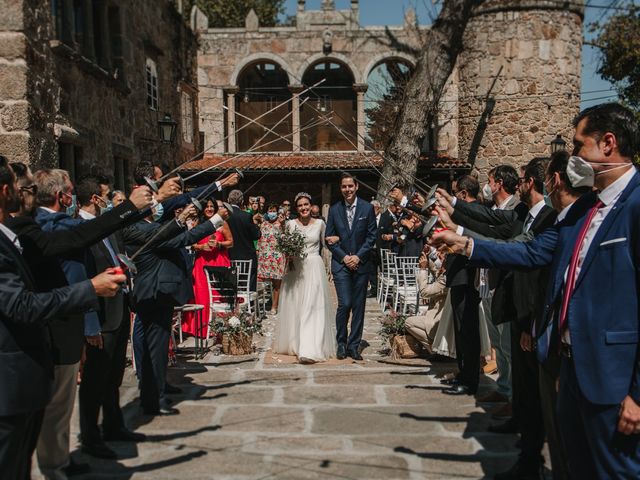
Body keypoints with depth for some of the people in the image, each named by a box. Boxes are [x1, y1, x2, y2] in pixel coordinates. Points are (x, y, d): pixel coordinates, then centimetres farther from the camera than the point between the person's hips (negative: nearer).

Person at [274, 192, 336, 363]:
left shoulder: (320, 224, 4)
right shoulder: (290, 224, 4)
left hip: (314, 268, -2)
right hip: (295, 269, 2)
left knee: (312, 308, -10)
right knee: (294, 307, 7)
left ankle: (309, 350, -15)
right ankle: (294, 344, 23)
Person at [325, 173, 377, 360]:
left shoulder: (367, 208, 3)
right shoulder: (334, 210, 5)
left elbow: (372, 236, 2)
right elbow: (329, 238, 5)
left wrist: (358, 256, -8)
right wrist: (344, 257, -6)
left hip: (361, 263, 1)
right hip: (341, 264, -1)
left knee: (358, 306, 4)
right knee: (344, 304, -9)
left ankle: (354, 345, 13)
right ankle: (341, 344, 7)